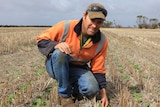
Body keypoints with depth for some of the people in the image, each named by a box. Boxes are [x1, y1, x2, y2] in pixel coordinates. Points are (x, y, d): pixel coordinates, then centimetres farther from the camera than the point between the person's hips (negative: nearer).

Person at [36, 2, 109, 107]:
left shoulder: (102, 41, -12)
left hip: (78, 69, 2)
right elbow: (41, 40, -14)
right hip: (56, 66, -1)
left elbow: (98, 69, -5)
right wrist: (56, 45, -35)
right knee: (59, 53, -37)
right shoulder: (66, 27, -23)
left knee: (92, 89, -28)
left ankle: (73, 89, 10)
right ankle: (65, 95, -19)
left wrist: (103, 92, -10)